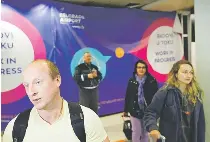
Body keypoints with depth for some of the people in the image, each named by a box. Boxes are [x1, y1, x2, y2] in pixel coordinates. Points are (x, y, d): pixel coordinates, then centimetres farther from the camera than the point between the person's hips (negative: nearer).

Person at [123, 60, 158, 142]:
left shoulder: (151, 80, -4)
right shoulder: (132, 81, 0)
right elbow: (128, 96, 3)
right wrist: (125, 110, 4)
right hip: (135, 110, 0)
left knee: (145, 132, 14)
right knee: (136, 132, 5)